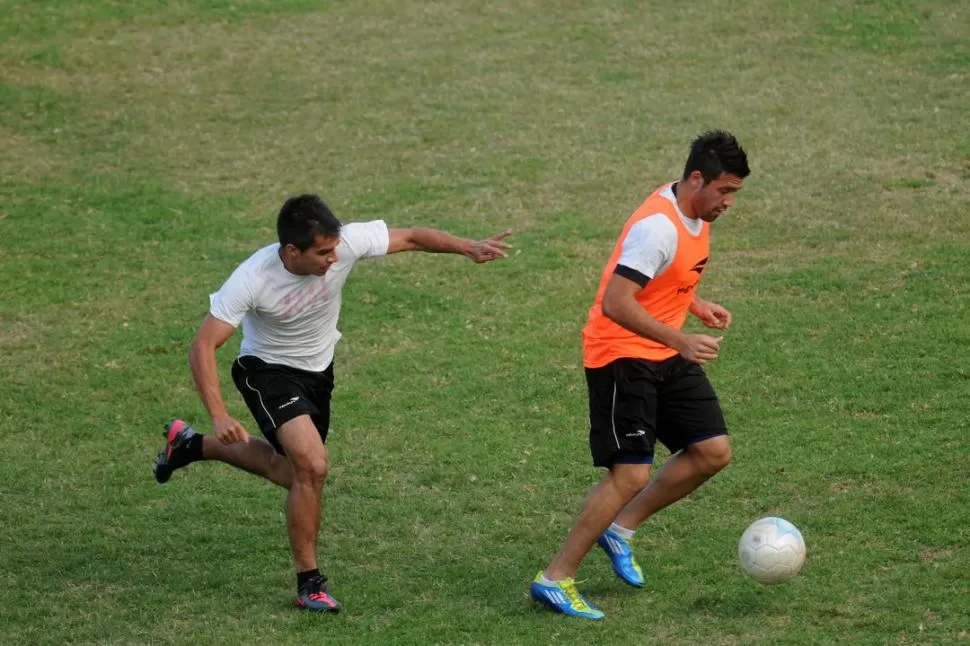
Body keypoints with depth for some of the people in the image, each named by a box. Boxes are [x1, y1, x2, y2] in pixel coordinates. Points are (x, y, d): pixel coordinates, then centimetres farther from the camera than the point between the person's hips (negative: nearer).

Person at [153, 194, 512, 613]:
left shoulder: (346, 243, -26)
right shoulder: (252, 280, -33)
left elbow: (412, 238, -14)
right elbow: (203, 347, -30)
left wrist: (469, 248, -27)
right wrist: (219, 416, -41)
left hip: (318, 371, 6)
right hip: (268, 370, -6)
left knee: (294, 472, 21)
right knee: (313, 466, -24)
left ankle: (190, 446, 43)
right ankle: (309, 585, -8)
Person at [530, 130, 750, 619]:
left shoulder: (695, 214, 6)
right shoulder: (658, 227, -25)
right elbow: (615, 303, -30)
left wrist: (697, 306, 7)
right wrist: (681, 341, -33)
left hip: (665, 357, 9)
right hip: (622, 356, -9)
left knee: (713, 452, 4)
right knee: (632, 474, -13)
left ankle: (621, 528, 18)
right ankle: (555, 580, -4)